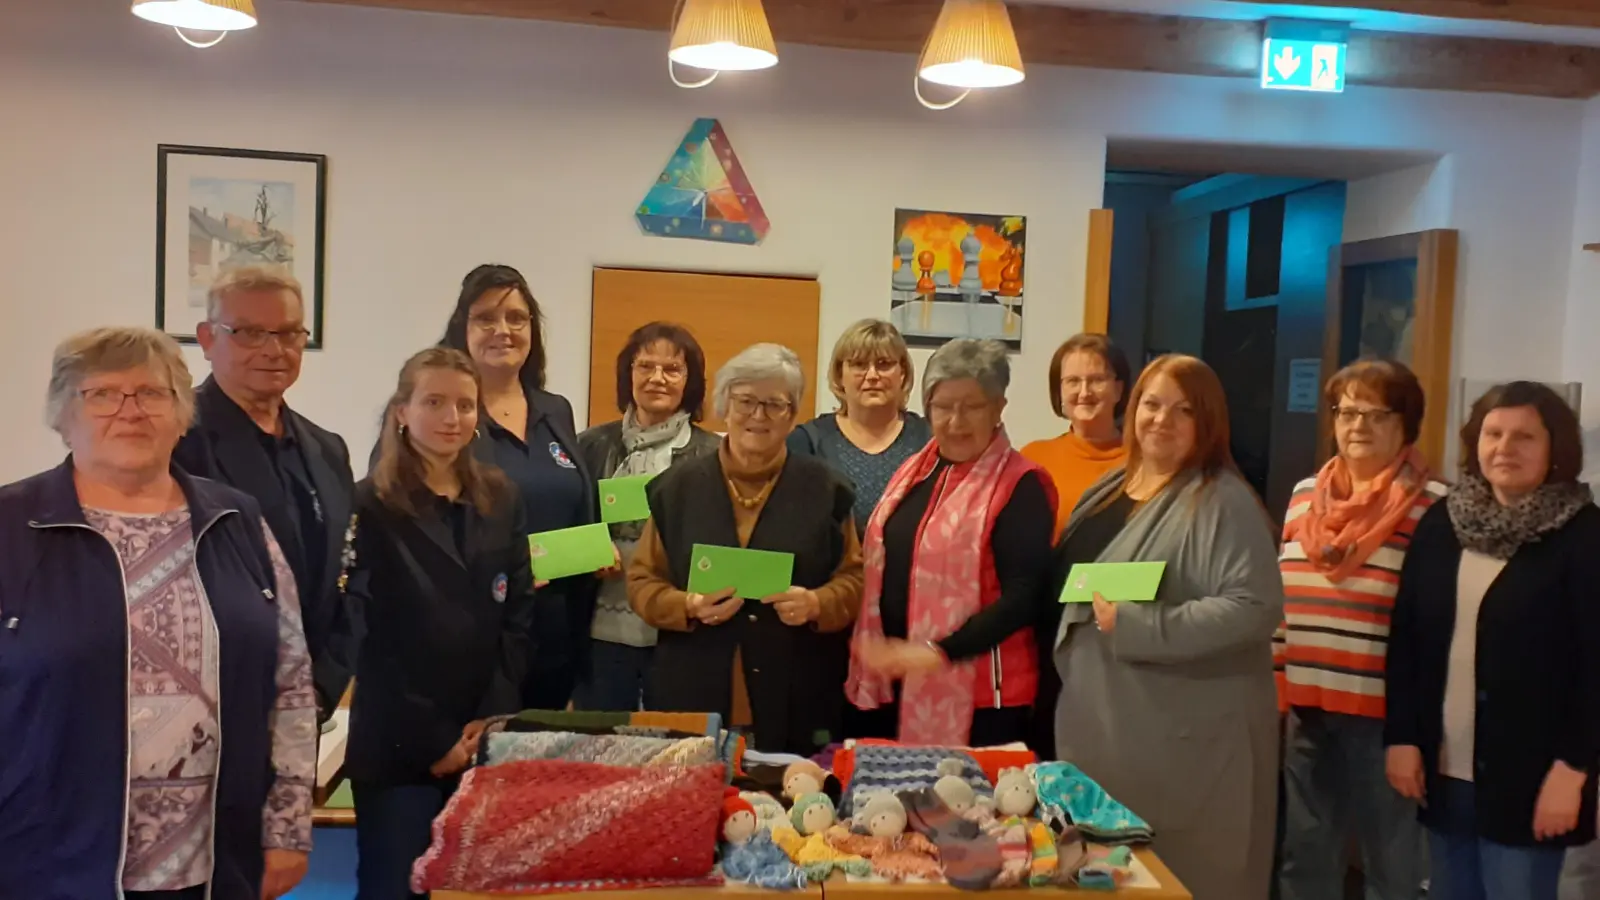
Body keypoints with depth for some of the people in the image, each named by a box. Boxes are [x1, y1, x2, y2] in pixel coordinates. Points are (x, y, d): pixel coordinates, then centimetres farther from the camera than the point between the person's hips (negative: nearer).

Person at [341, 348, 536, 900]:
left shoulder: (500, 501, 9)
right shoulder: (370, 507, -5)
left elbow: (518, 616, 6)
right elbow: (369, 638, -9)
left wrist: (492, 719, -5)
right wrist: (432, 739, -11)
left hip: (485, 741, 4)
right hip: (398, 746, -4)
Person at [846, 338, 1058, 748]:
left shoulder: (1020, 485, -10)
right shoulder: (913, 472, 11)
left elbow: (1023, 596, -17)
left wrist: (940, 652, -23)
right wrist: (869, 656, 8)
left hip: (978, 695, -6)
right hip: (893, 683, 7)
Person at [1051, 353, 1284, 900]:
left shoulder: (1222, 501, -13)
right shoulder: (1108, 489, 12)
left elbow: (1255, 609, -24)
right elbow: (1067, 581, 22)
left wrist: (1136, 626, -25)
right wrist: (1064, 668, 10)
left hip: (1185, 737, -8)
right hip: (1099, 722, 8)